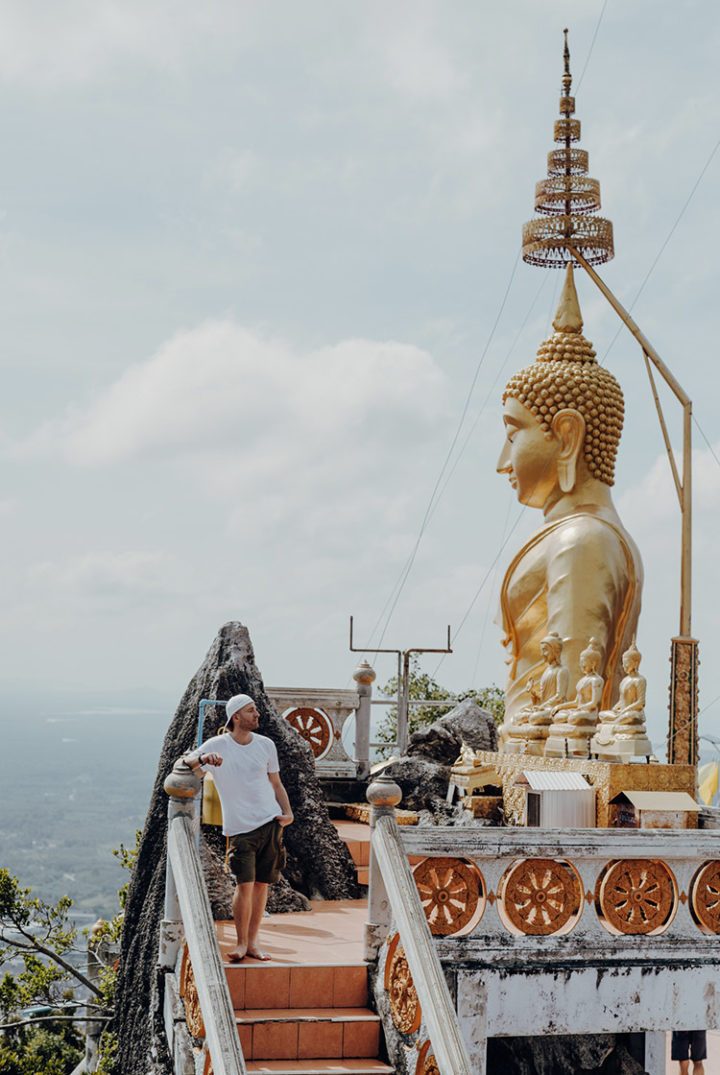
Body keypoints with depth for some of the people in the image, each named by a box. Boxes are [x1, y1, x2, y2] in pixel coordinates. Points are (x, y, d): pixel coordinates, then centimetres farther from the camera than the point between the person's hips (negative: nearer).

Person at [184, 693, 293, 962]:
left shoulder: (266, 745, 8)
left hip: (271, 822, 4)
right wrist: (203, 758, -35)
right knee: (245, 884, -11)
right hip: (240, 827, -4)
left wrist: (288, 811, 2)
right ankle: (241, 942, 3)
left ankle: (253, 942, 14)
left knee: (262, 884, 5)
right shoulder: (218, 745, -4)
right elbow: (188, 764, -13)